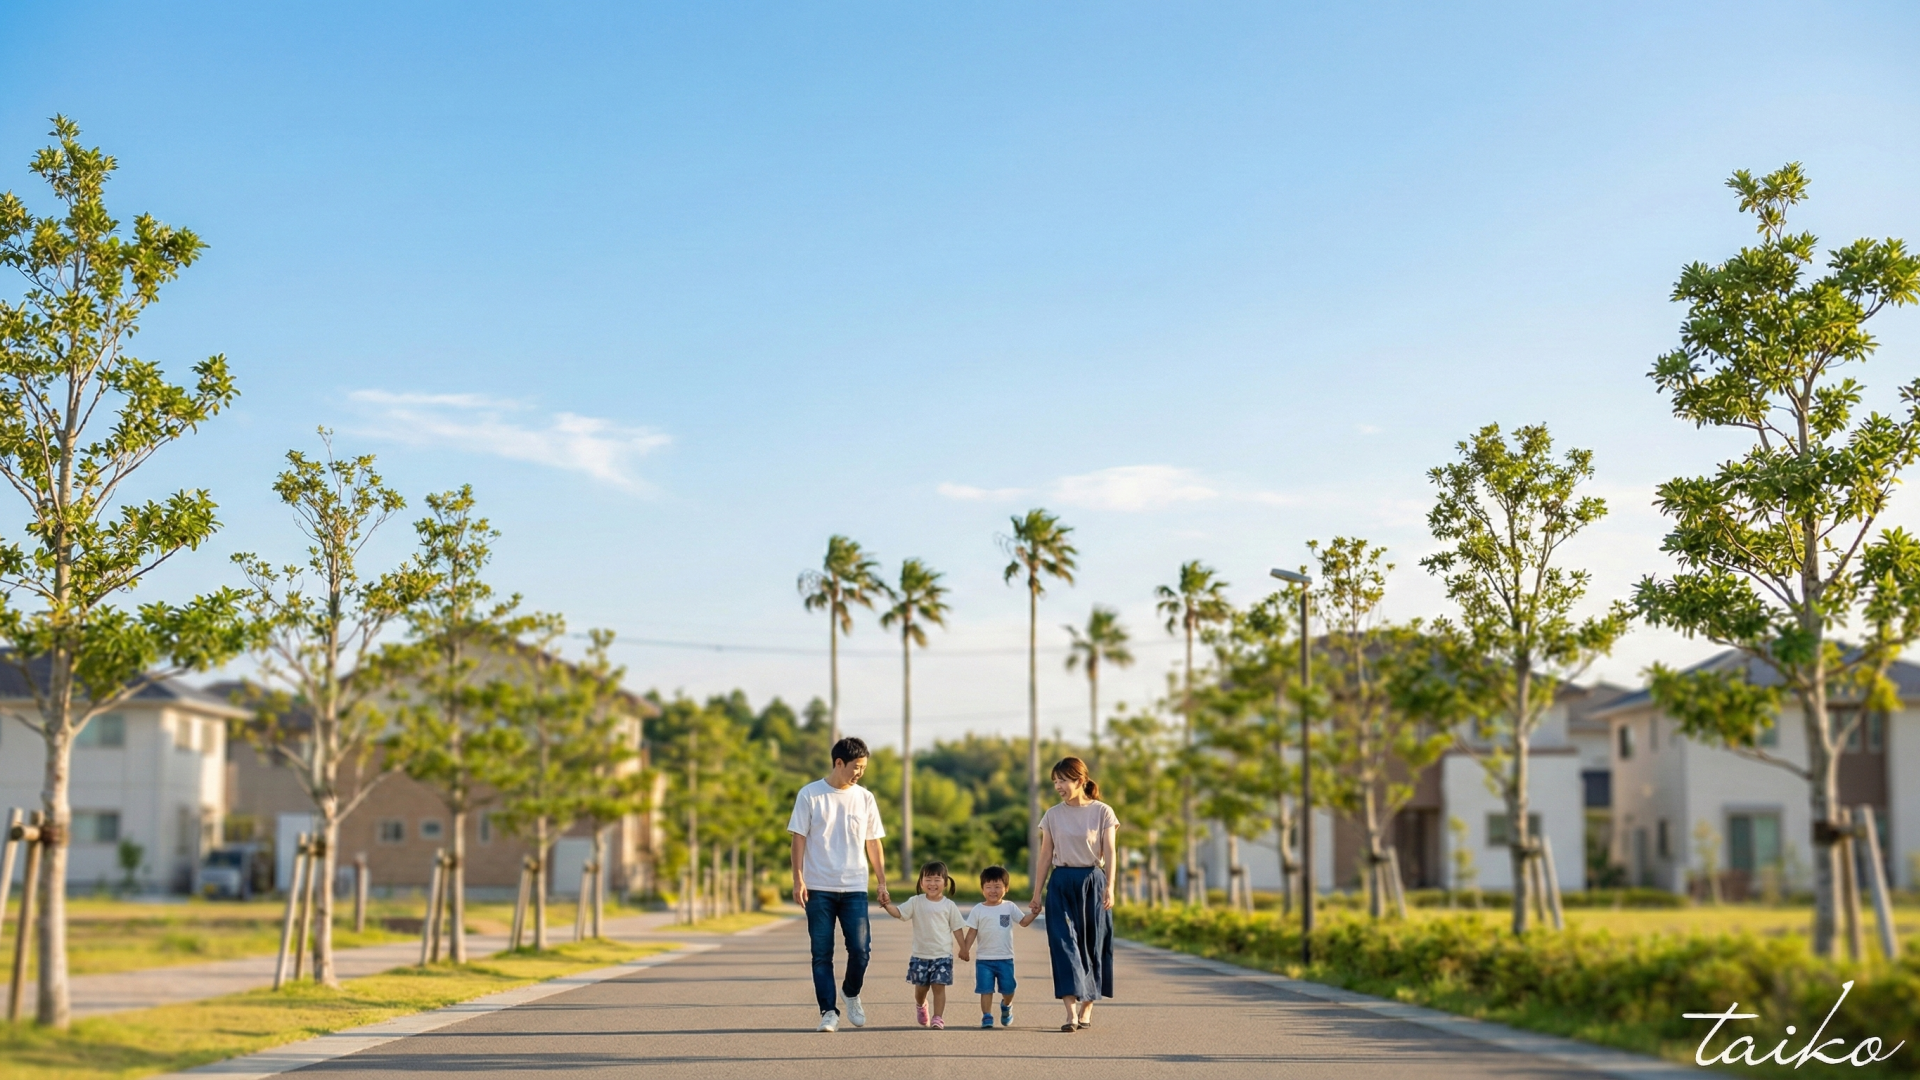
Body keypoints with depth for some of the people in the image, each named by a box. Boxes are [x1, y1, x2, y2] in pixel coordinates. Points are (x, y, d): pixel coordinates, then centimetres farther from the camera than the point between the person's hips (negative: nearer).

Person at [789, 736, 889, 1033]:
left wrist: (882, 882, 8)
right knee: (822, 953, -1)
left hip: (855, 888, 2)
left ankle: (851, 994, 20)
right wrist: (798, 880, -8)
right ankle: (829, 1011, 5)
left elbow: (873, 843, 12)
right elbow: (799, 838, 0)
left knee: (860, 949, -6)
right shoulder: (810, 795, 0)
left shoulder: (865, 798, 7)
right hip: (818, 888, -2)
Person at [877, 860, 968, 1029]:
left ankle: (938, 1018, -1)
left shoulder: (949, 905, -1)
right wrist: (887, 905, -28)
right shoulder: (916, 902, 0)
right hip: (920, 954, 2)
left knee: (939, 986, -7)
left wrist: (963, 948, -2)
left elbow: (957, 928, 3)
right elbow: (898, 913, -8)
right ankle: (920, 1006, 42)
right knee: (920, 987, 12)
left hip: (942, 955, -2)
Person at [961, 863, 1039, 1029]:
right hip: (984, 959, -1)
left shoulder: (1010, 907, 4)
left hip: (1005, 958, 1)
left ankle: (1006, 1006, 36)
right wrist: (965, 949, -10)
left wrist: (1034, 913, -15)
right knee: (986, 989, -4)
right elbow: (972, 931, -1)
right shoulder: (978, 910, -1)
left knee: (1008, 989, 6)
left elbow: (1024, 922, 3)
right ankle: (986, 1017, 5)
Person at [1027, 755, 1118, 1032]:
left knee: (1092, 945, 2)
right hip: (1061, 883, 2)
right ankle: (1071, 1012, -12)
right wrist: (1037, 893, 9)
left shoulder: (1102, 812, -1)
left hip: (1092, 881, -2)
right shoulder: (1053, 815, 6)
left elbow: (1110, 852, -6)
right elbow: (1046, 855, 9)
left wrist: (1109, 887, -17)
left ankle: (1087, 1009, 16)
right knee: (1064, 943, -8)